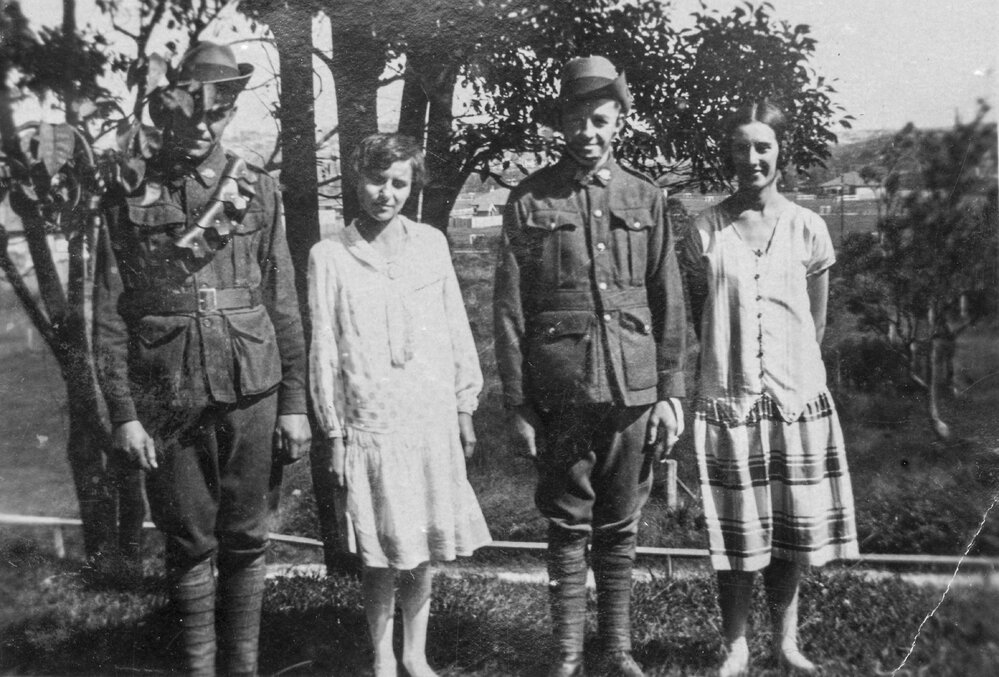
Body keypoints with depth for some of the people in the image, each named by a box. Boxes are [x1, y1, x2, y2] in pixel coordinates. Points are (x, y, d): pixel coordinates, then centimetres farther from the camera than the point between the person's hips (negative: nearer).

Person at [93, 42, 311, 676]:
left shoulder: (258, 190, 5)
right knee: (190, 544, 9)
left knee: (246, 540, 9)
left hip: (249, 392, 0)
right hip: (168, 400, 0)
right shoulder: (130, 198, 3)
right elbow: (110, 316, 2)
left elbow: (284, 306, 5)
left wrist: (294, 402, 2)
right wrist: (124, 413, -4)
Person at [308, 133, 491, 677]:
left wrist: (465, 407, 8)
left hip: (433, 422, 3)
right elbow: (323, 350, 0)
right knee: (380, 556, 4)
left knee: (423, 550, 11)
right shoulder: (329, 256, -1)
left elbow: (456, 329, 9)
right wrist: (334, 434, -1)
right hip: (371, 425, -2)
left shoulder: (431, 244, 6)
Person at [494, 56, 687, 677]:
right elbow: (510, 310, 0)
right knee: (568, 526, 8)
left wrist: (672, 391, 2)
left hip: (634, 392, 2)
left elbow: (669, 303, 7)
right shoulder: (530, 200, 1)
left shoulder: (645, 199, 7)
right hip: (561, 394, -1)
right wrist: (518, 403, -4)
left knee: (620, 528, 11)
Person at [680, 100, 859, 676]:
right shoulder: (707, 229, 0)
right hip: (728, 396, -1)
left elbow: (816, 323, 11)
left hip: (798, 395, 1)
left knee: (794, 532, 7)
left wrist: (795, 366, 11)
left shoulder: (808, 228, 2)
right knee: (737, 534, 4)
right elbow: (697, 312, 8)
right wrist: (729, 356, 7)